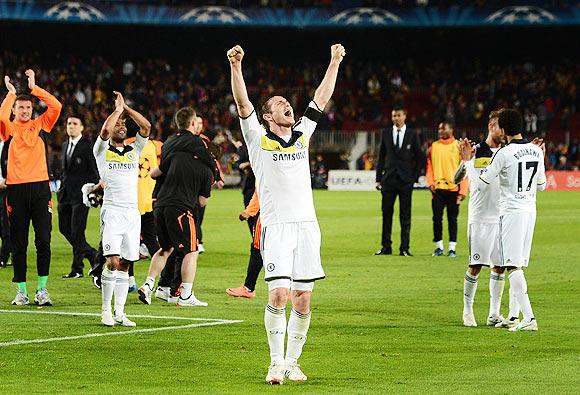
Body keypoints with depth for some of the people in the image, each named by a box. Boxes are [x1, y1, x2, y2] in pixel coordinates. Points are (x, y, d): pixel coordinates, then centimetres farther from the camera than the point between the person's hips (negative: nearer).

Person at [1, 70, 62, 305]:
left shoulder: (40, 125, 12)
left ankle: (42, 290, 1)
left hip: (40, 187, 1)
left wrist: (33, 87, 2)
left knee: (43, 240, -4)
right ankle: (21, 291, 8)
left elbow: (56, 106, -1)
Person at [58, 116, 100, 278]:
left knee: (77, 231, -8)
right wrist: (61, 189, 16)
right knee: (64, 228, 8)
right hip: (66, 194, 8)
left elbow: (94, 171, -9)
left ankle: (77, 268, 3)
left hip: (81, 193, -8)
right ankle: (91, 254, 24)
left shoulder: (88, 146, -7)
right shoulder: (65, 145, 16)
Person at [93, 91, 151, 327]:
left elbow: (146, 127, 4)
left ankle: (119, 312, 7)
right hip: (112, 212, -4)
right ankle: (105, 311, -7)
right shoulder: (102, 150, 6)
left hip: (133, 213, 4)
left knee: (125, 264, 4)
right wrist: (118, 109, 1)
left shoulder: (134, 150, 17)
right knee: (113, 262, -15)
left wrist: (126, 108, 7)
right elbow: (105, 129, -14)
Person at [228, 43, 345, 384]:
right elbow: (243, 103, -8)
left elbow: (321, 99, 21)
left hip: (307, 225, 4)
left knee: (303, 300, 2)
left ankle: (292, 362, 12)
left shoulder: (302, 135, 16)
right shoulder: (259, 138, 4)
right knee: (280, 295, -15)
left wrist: (335, 62, 21)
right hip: (276, 226, -4)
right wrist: (236, 67, -20)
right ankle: (276, 363, -4)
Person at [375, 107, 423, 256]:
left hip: (406, 179, -2)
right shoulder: (386, 133, 8)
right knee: (387, 213, 1)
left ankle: (404, 248, 3)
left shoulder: (412, 135, 3)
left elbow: (419, 158, 6)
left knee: (405, 215, 0)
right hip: (389, 178, 2)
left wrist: (415, 177, -2)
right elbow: (381, 156, 11)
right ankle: (386, 247, 7)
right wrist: (378, 178, 6)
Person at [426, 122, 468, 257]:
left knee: (452, 219, 1)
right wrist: (430, 182, -4)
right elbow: (429, 166, 11)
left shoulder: (458, 146, 1)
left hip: (453, 189, -2)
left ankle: (452, 248, 6)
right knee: (437, 218, 0)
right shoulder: (434, 146, 10)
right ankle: (439, 247, 9)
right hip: (437, 189, 2)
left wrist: (463, 190, -8)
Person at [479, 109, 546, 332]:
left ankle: (529, 318, -18)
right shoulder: (535, 151, 6)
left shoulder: (504, 154, -14)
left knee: (513, 267, -8)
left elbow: (483, 182, -5)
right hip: (530, 211, 7)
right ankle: (513, 316, 19)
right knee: (518, 266, 15)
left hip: (511, 211, -7)